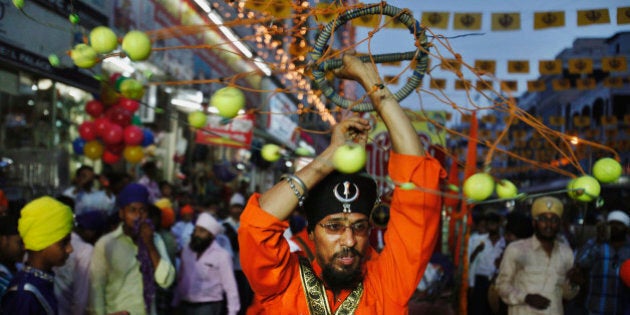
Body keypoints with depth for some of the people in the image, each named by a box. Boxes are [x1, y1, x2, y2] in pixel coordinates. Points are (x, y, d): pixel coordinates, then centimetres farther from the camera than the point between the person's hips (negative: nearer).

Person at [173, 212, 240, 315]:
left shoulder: (221, 255, -8)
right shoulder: (187, 251, 7)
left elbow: (230, 286, -8)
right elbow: (180, 279, 13)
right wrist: (175, 303, 12)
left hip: (209, 306, -6)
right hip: (186, 306, 6)